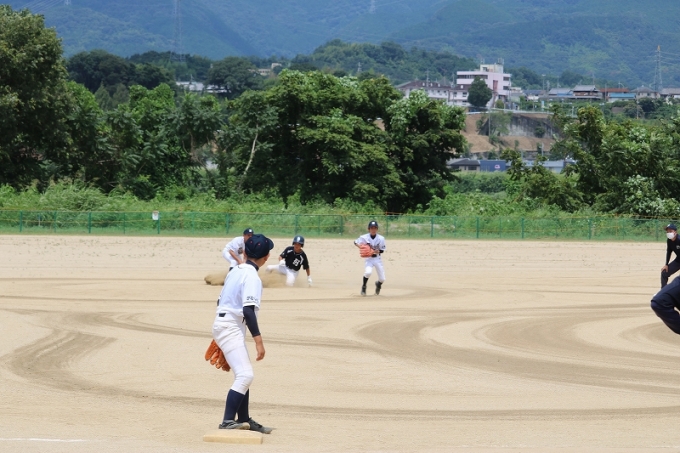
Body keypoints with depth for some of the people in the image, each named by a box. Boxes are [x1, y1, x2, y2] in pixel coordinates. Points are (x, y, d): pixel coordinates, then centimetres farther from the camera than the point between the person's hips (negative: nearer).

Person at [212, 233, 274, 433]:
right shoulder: (252, 277, -15)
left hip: (223, 324, 10)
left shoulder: (235, 270, 12)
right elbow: (248, 310, -24)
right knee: (245, 375, -18)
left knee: (243, 374, 17)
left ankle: (244, 420, 24)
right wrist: (258, 340, -27)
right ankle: (227, 422, -26)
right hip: (231, 328, -10)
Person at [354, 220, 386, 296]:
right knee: (368, 272, -32)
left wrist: (377, 251, -27)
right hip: (369, 258, -2)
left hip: (378, 259, 2)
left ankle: (378, 284, 42)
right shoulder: (364, 238, -12)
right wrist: (359, 245, -20)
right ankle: (363, 287, -5)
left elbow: (382, 250, -5)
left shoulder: (381, 238, -11)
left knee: (382, 279, 3)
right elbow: (356, 242, 2)